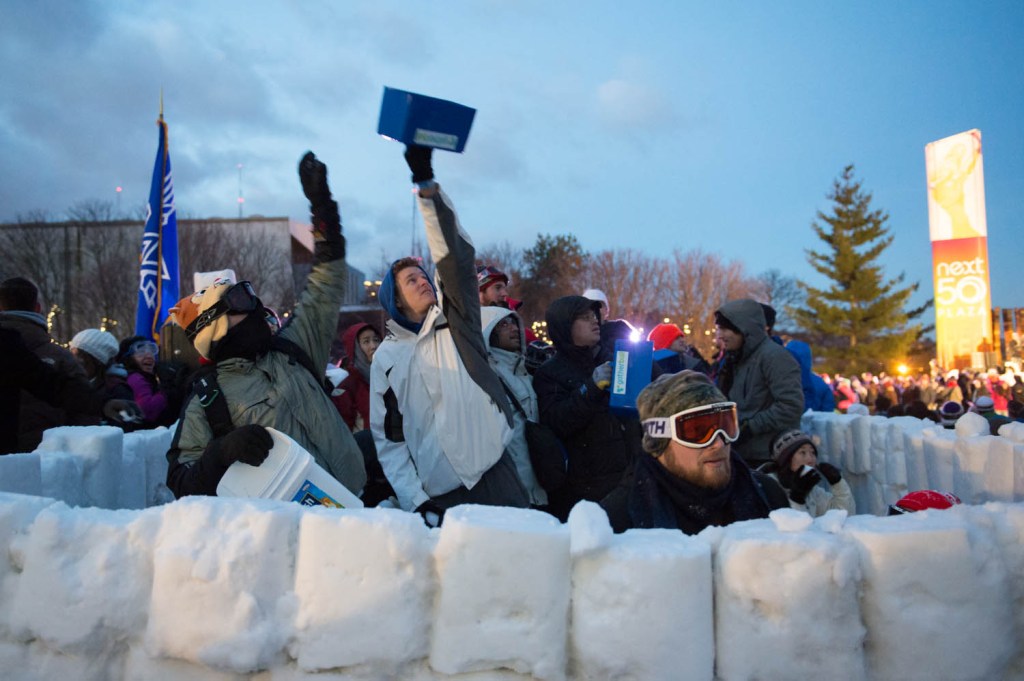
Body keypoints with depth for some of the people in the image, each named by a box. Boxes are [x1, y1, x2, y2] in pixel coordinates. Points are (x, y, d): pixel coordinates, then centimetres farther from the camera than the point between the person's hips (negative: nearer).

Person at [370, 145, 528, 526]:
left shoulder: (453, 321, 8)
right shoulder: (386, 358, 7)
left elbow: (455, 255, -6)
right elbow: (388, 438, 6)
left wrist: (426, 184, -14)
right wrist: (415, 501, -5)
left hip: (494, 473, 1)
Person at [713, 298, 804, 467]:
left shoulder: (773, 355, -11)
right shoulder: (737, 359, 15)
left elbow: (791, 405, -20)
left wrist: (750, 427, -18)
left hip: (772, 458, -8)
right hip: (742, 455, 8)